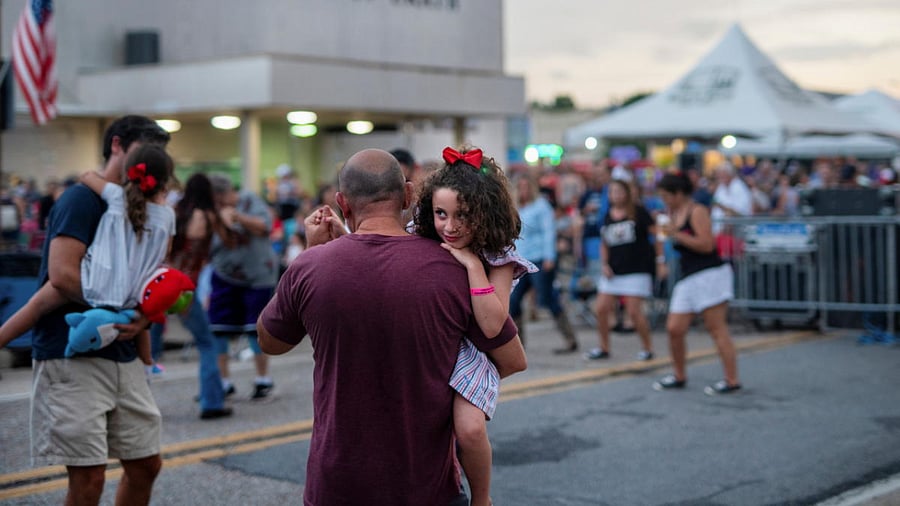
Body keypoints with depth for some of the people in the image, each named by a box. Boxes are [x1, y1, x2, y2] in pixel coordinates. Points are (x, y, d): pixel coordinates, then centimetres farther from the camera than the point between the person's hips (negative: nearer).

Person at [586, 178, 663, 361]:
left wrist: (660, 261, -6)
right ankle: (604, 348, 15)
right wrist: (605, 264, 3)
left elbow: (657, 235, -2)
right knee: (602, 309, -1)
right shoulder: (608, 216, 9)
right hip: (613, 271, 5)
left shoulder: (638, 212, -5)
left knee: (634, 311, -9)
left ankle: (648, 348, 9)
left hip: (638, 269, -5)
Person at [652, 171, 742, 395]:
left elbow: (706, 244, -19)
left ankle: (732, 380, -1)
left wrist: (676, 234, -16)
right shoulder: (675, 213, 15)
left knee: (717, 328, -6)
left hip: (710, 274, -8)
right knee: (674, 329, 3)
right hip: (687, 278, 8)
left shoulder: (697, 211, -9)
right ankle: (679, 375, 19)